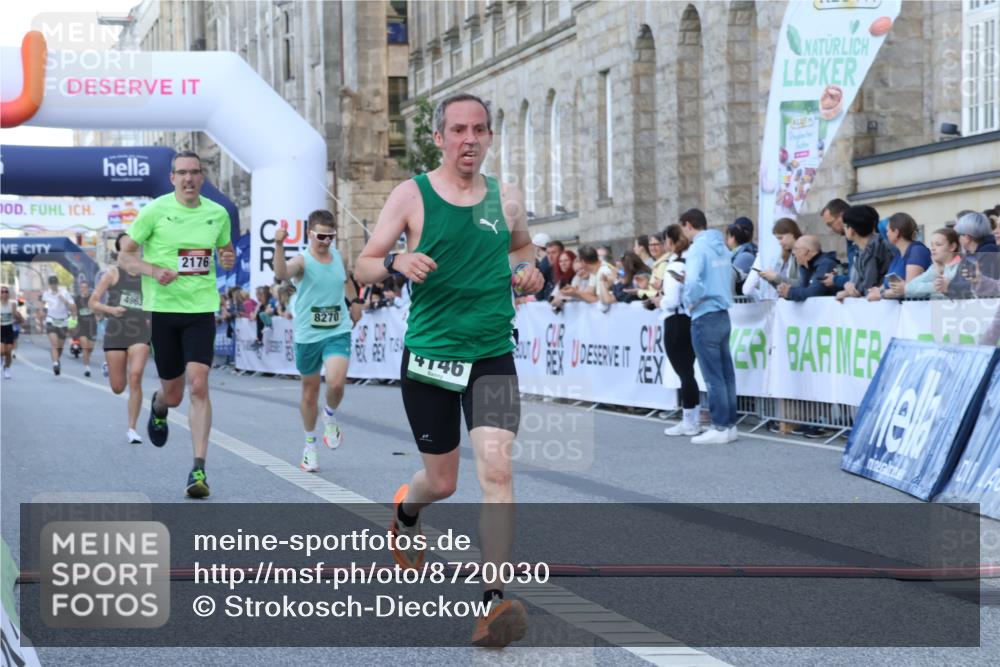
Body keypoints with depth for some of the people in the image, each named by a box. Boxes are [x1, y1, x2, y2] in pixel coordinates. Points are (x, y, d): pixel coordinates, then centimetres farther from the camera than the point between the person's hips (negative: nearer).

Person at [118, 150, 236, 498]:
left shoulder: (218, 214, 5)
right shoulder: (154, 211, -4)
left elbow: (225, 248, 23)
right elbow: (124, 257, 0)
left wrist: (228, 259, -2)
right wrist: (154, 270, -19)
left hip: (201, 309, 1)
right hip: (162, 309, -1)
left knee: (198, 385, -14)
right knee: (173, 394, 7)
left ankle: (198, 469, -11)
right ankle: (157, 406, 47)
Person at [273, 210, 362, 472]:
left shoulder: (340, 258, 3)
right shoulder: (302, 261, -11)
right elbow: (282, 274, -36)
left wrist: (355, 300, 21)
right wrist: (279, 246, -49)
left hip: (338, 333, 2)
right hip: (308, 335, -1)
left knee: (336, 383, -21)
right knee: (309, 391, 11)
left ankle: (330, 418, 13)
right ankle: (310, 445, 30)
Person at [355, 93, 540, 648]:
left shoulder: (506, 198, 5)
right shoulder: (411, 195, -3)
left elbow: (522, 246, 25)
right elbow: (364, 267, 0)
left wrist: (528, 269, 3)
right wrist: (396, 262, -22)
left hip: (492, 356, 1)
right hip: (428, 355, -1)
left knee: (496, 466, -19)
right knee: (441, 480, 11)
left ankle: (494, 601, -18)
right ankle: (405, 511, 49)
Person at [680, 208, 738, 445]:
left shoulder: (698, 249, -14)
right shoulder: (722, 248, 12)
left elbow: (693, 282, -28)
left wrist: (690, 301, -9)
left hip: (705, 318, -8)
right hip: (723, 316, 8)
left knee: (713, 376, -4)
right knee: (726, 373, 10)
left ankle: (720, 428, -2)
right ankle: (730, 425, 13)